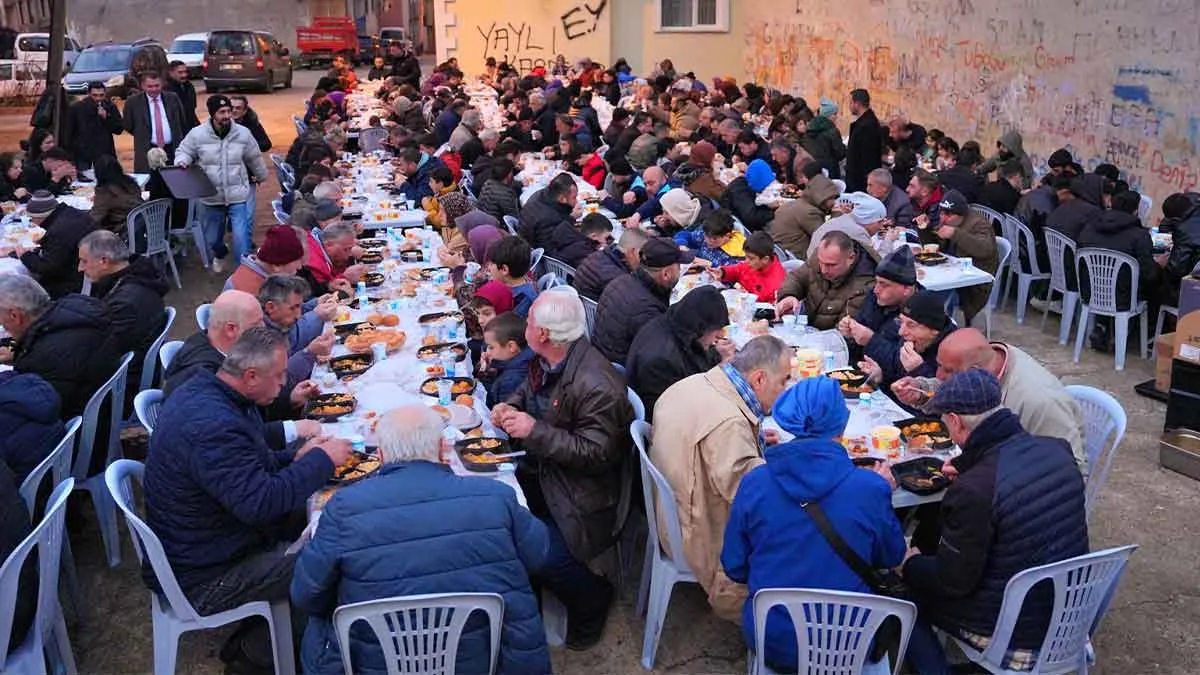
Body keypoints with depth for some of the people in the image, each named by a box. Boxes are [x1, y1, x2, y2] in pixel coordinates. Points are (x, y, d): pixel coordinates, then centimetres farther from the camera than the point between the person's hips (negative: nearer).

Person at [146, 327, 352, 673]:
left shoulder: (203, 388, 0)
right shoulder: (212, 425, -32)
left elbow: (245, 459, 14)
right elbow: (262, 501, -34)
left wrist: (296, 457, 0)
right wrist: (322, 460, -21)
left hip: (198, 538, 10)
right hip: (202, 577, -10)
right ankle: (255, 647, 10)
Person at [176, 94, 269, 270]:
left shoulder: (243, 133, -5)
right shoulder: (197, 134, -8)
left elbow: (255, 159, 11)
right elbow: (184, 152, 7)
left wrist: (261, 176, 26)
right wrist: (182, 162, -16)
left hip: (238, 197, -1)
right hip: (211, 198, 1)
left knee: (242, 239, -11)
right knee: (211, 239, 17)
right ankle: (219, 255, 52)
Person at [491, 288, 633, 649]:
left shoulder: (597, 386, -27)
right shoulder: (545, 361, 0)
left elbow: (596, 454, -25)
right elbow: (527, 391, 21)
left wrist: (534, 431, -28)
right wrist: (511, 407, -2)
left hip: (582, 494, -8)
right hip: (541, 471, 8)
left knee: (547, 558, -22)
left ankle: (592, 602, 12)